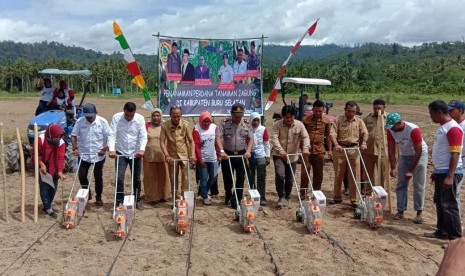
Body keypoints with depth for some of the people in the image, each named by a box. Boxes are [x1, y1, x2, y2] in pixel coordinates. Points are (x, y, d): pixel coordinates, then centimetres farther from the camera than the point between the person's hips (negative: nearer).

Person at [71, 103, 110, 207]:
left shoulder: (102, 122, -9)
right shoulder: (79, 121, -4)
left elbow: (109, 137, -8)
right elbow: (74, 135, 1)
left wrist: (105, 149, -20)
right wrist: (75, 148, -13)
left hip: (98, 155, -1)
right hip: (83, 154, 2)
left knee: (98, 177, 7)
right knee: (81, 175, 0)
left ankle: (98, 197, 24)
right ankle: (87, 193, 25)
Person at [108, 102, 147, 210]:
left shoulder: (140, 118, -9)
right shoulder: (116, 117, -10)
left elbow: (143, 136, -12)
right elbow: (112, 134, -14)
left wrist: (142, 149, -28)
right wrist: (112, 149, -27)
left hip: (135, 153, 1)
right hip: (121, 152, -1)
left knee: (136, 179, 11)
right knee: (119, 178, -7)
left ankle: (137, 200, 28)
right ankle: (119, 202, 5)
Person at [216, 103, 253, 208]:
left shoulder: (246, 124, 2)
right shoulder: (225, 124, -6)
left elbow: (250, 139, 6)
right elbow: (218, 138, -14)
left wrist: (248, 151, -9)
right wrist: (221, 151, -26)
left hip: (241, 155, 1)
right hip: (227, 154, -1)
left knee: (240, 178, -2)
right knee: (227, 178, 11)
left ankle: (236, 201, 7)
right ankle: (228, 196, 34)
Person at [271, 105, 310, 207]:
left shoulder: (299, 125, -5)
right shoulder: (277, 125, -12)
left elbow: (305, 137, -10)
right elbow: (274, 139, -22)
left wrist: (305, 149, -29)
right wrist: (281, 151, -36)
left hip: (293, 156, 3)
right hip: (279, 155, -2)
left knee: (290, 179, 9)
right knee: (280, 175, -20)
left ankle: (286, 198, 27)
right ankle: (281, 197, -5)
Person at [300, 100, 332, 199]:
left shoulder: (326, 120, 2)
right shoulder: (306, 119, -4)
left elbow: (328, 135, 10)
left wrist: (330, 150, 7)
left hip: (320, 150, 2)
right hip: (307, 150, -2)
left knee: (318, 173, 9)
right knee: (305, 172, -1)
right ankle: (302, 193, 8)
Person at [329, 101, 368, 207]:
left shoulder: (359, 121, 6)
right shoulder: (338, 120, -3)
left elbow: (365, 133, 1)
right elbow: (332, 133, -11)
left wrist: (363, 142, -19)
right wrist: (336, 144, -28)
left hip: (354, 149, 1)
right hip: (340, 149, -1)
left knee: (354, 176, 1)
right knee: (338, 175, 7)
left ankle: (354, 199, 8)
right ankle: (337, 197, 19)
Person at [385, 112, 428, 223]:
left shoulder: (413, 130, -31)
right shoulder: (390, 131, -15)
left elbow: (418, 151, -27)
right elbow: (391, 150, -8)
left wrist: (410, 171, -27)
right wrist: (393, 168, -18)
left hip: (419, 155, -5)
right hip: (404, 156, 5)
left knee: (418, 185, -5)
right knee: (401, 184, 4)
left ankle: (419, 213, 2)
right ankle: (400, 211, 11)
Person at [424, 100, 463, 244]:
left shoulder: (453, 128, -17)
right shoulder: (442, 127, 14)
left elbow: (455, 154, -21)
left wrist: (450, 176, -25)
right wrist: (436, 171, 23)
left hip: (449, 173, -10)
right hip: (440, 172, 10)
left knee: (449, 205, -6)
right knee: (439, 202, 16)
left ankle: (456, 238, 1)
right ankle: (442, 231, 28)